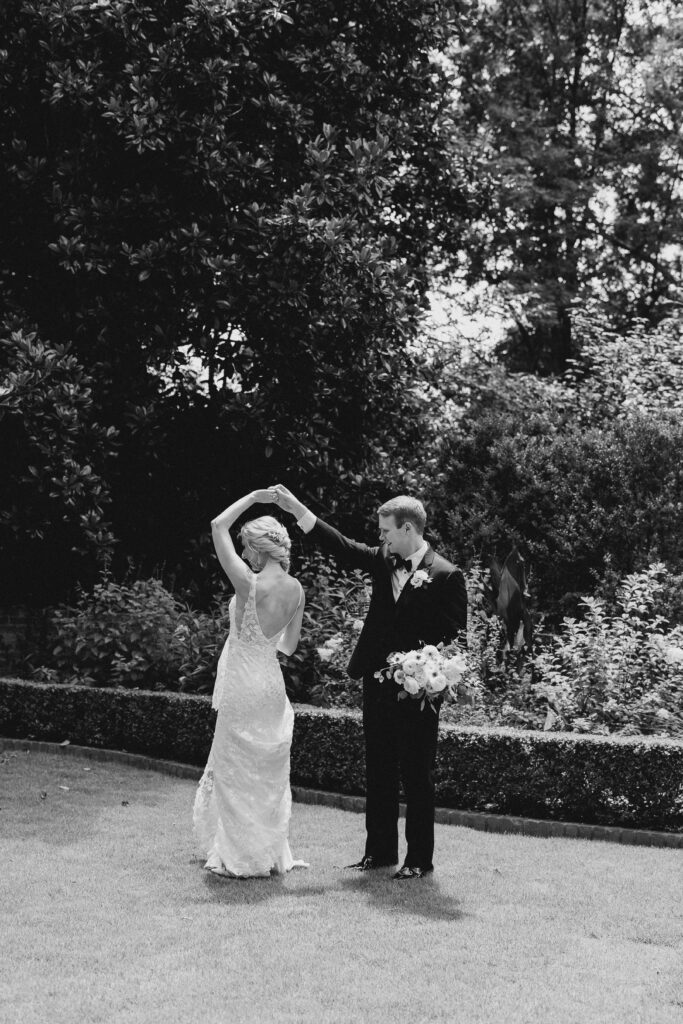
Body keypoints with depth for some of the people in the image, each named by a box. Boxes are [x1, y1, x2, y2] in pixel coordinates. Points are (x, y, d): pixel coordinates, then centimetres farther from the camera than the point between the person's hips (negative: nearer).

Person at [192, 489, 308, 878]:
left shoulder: (249, 583, -20)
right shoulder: (296, 589, -1)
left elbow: (218, 527, -13)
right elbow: (290, 645, 9)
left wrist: (252, 498, -5)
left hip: (242, 684, -6)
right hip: (272, 682, 7)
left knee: (238, 771, 5)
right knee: (270, 772, 16)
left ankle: (245, 858, 12)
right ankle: (273, 853, 24)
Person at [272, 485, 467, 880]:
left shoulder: (446, 576, -9)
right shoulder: (383, 560, 8)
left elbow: (454, 638, -8)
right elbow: (343, 547, 6)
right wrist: (297, 509, 1)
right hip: (378, 684, 6)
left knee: (416, 776, 2)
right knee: (379, 773, 13)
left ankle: (419, 858, 12)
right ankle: (380, 850, 24)